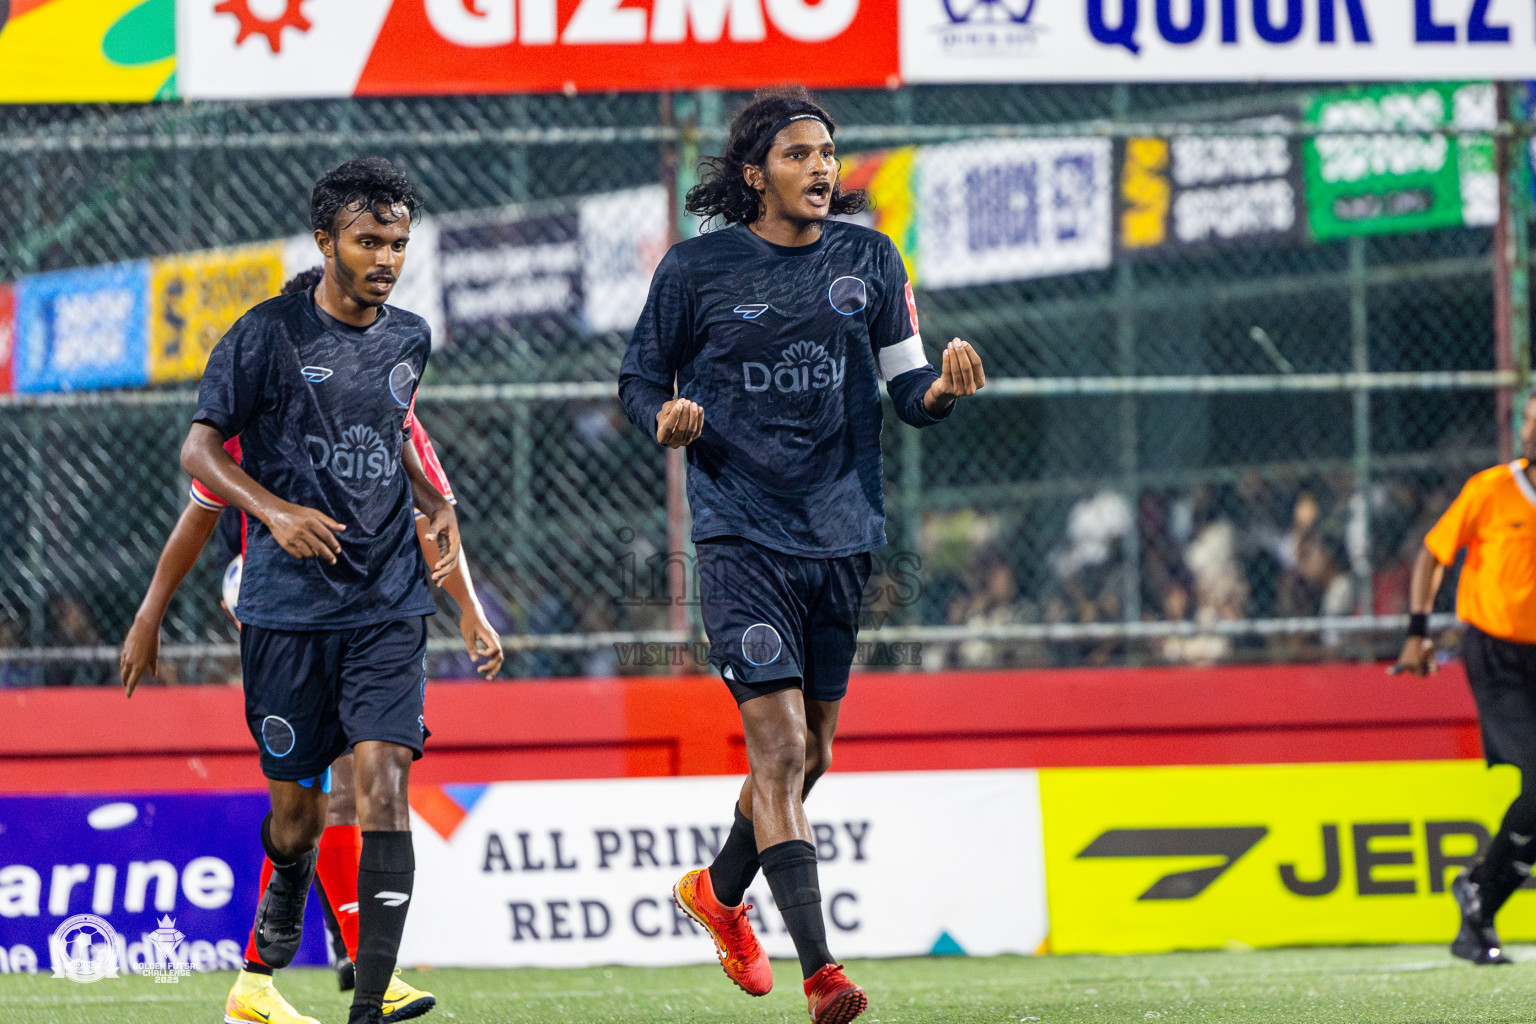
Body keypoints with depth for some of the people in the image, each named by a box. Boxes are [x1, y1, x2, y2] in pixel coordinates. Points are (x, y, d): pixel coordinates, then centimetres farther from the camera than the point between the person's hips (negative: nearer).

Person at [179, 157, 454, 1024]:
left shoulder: (410, 340, 10)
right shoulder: (269, 334, -5)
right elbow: (200, 448, -2)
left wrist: (438, 507, 12)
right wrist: (273, 510, -18)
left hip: (390, 604, 2)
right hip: (288, 604, -2)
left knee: (383, 774, -15)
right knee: (297, 802, 6)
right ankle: (287, 888, 44)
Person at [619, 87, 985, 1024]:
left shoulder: (868, 261, 7)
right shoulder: (697, 270, -1)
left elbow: (909, 388, 7)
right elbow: (639, 379, 8)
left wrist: (945, 387, -15)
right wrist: (666, 415, -14)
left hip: (841, 537, 4)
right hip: (742, 534, -4)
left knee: (809, 751, 16)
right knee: (778, 747, -15)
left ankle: (720, 892, 44)